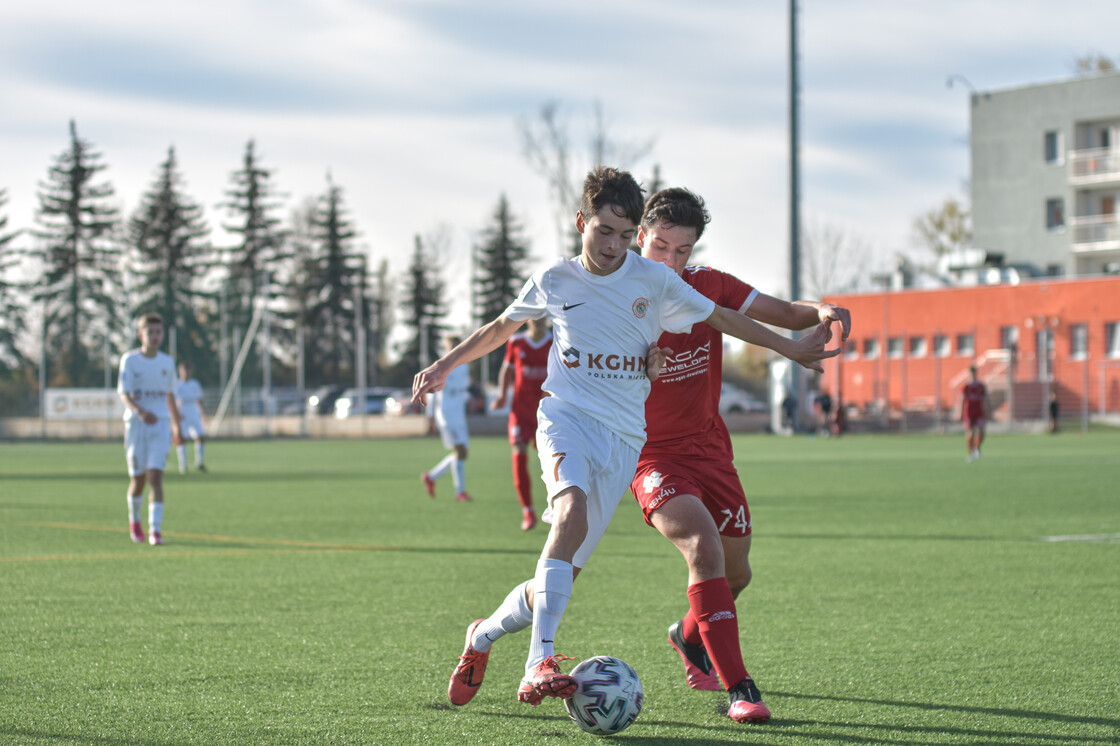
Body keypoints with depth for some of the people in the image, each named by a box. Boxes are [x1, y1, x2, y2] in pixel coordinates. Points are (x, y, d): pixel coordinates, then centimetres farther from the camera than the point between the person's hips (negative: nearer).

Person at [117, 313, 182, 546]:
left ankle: (155, 530, -17)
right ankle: (134, 519, 34)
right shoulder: (130, 360, -4)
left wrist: (176, 425, 28)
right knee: (138, 480, 5)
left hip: (161, 424, 1)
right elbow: (123, 394, -14)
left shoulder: (167, 362, 7)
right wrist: (140, 411, -34)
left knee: (155, 476, -13)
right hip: (136, 424, -1)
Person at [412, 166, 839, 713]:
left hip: (624, 437, 2)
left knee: (561, 575, -4)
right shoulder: (554, 280, 4)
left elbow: (720, 317, 15)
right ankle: (540, 660, -40)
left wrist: (791, 349, 17)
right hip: (566, 416, -1)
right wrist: (445, 366, 18)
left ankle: (484, 635, 25)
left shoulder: (654, 281, 2)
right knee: (573, 510, -34)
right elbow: (502, 328, 23)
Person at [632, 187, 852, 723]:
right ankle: (737, 687, -28)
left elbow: (785, 315, -3)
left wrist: (821, 312, -26)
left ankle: (690, 636, 48)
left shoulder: (708, 287, -4)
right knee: (703, 546, -29)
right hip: (651, 455, -5)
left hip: (708, 445, 5)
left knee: (735, 575, 14)